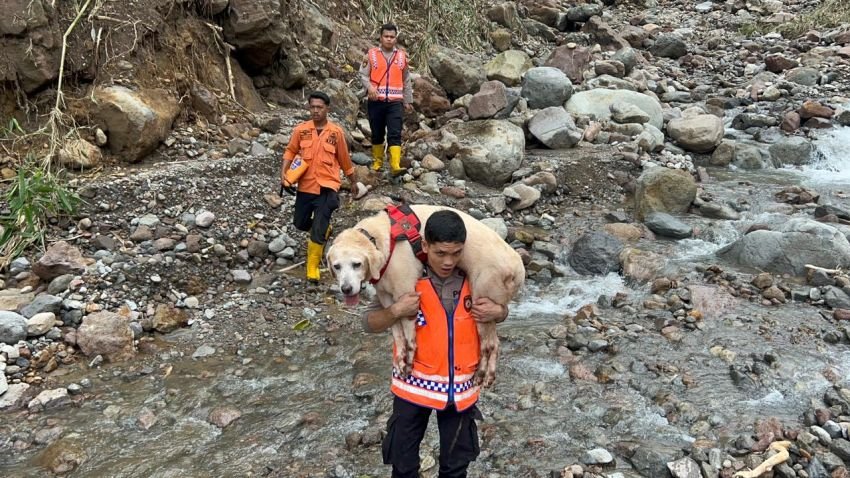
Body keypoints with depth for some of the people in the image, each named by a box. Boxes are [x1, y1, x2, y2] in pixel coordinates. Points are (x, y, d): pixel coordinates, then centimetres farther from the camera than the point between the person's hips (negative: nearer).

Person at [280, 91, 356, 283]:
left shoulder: (336, 132, -5)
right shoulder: (301, 130, -2)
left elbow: (344, 158, 6)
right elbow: (290, 152, 7)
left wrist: (353, 181, 16)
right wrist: (283, 174, -7)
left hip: (327, 187, -3)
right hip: (305, 186, 3)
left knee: (317, 231, -8)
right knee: (300, 223, 17)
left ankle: (313, 268, 8)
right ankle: (324, 228, 48)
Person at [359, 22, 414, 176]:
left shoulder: (402, 56, 10)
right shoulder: (371, 54, 3)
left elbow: (407, 81, 16)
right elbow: (363, 75, 1)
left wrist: (408, 101, 16)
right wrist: (369, 87, -19)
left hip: (395, 102, 0)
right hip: (376, 101, 0)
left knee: (395, 134, -11)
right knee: (377, 133, 9)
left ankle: (395, 165, -18)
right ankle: (377, 162, 25)